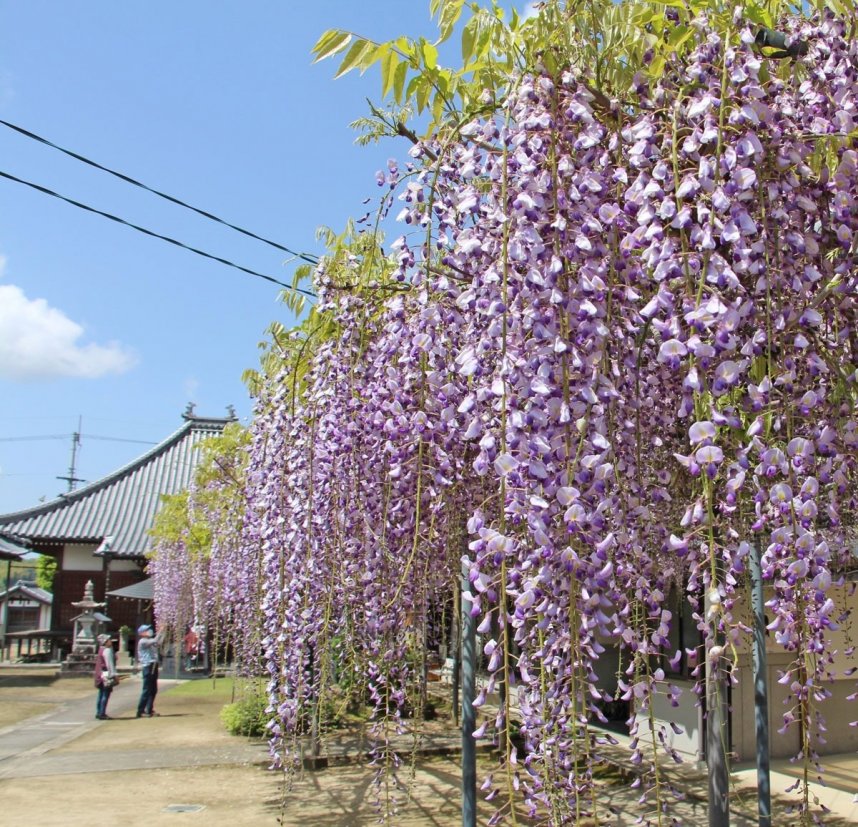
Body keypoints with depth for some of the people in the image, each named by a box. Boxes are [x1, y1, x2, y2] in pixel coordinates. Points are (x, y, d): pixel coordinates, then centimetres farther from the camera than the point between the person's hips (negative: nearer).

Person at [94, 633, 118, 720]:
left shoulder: (101, 650, 16)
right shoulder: (107, 650, -15)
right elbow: (109, 664, -19)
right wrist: (113, 675, -18)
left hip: (101, 675, 10)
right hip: (107, 674, -10)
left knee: (101, 694, 15)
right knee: (106, 694, -7)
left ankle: (99, 713, 19)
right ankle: (102, 713, -7)